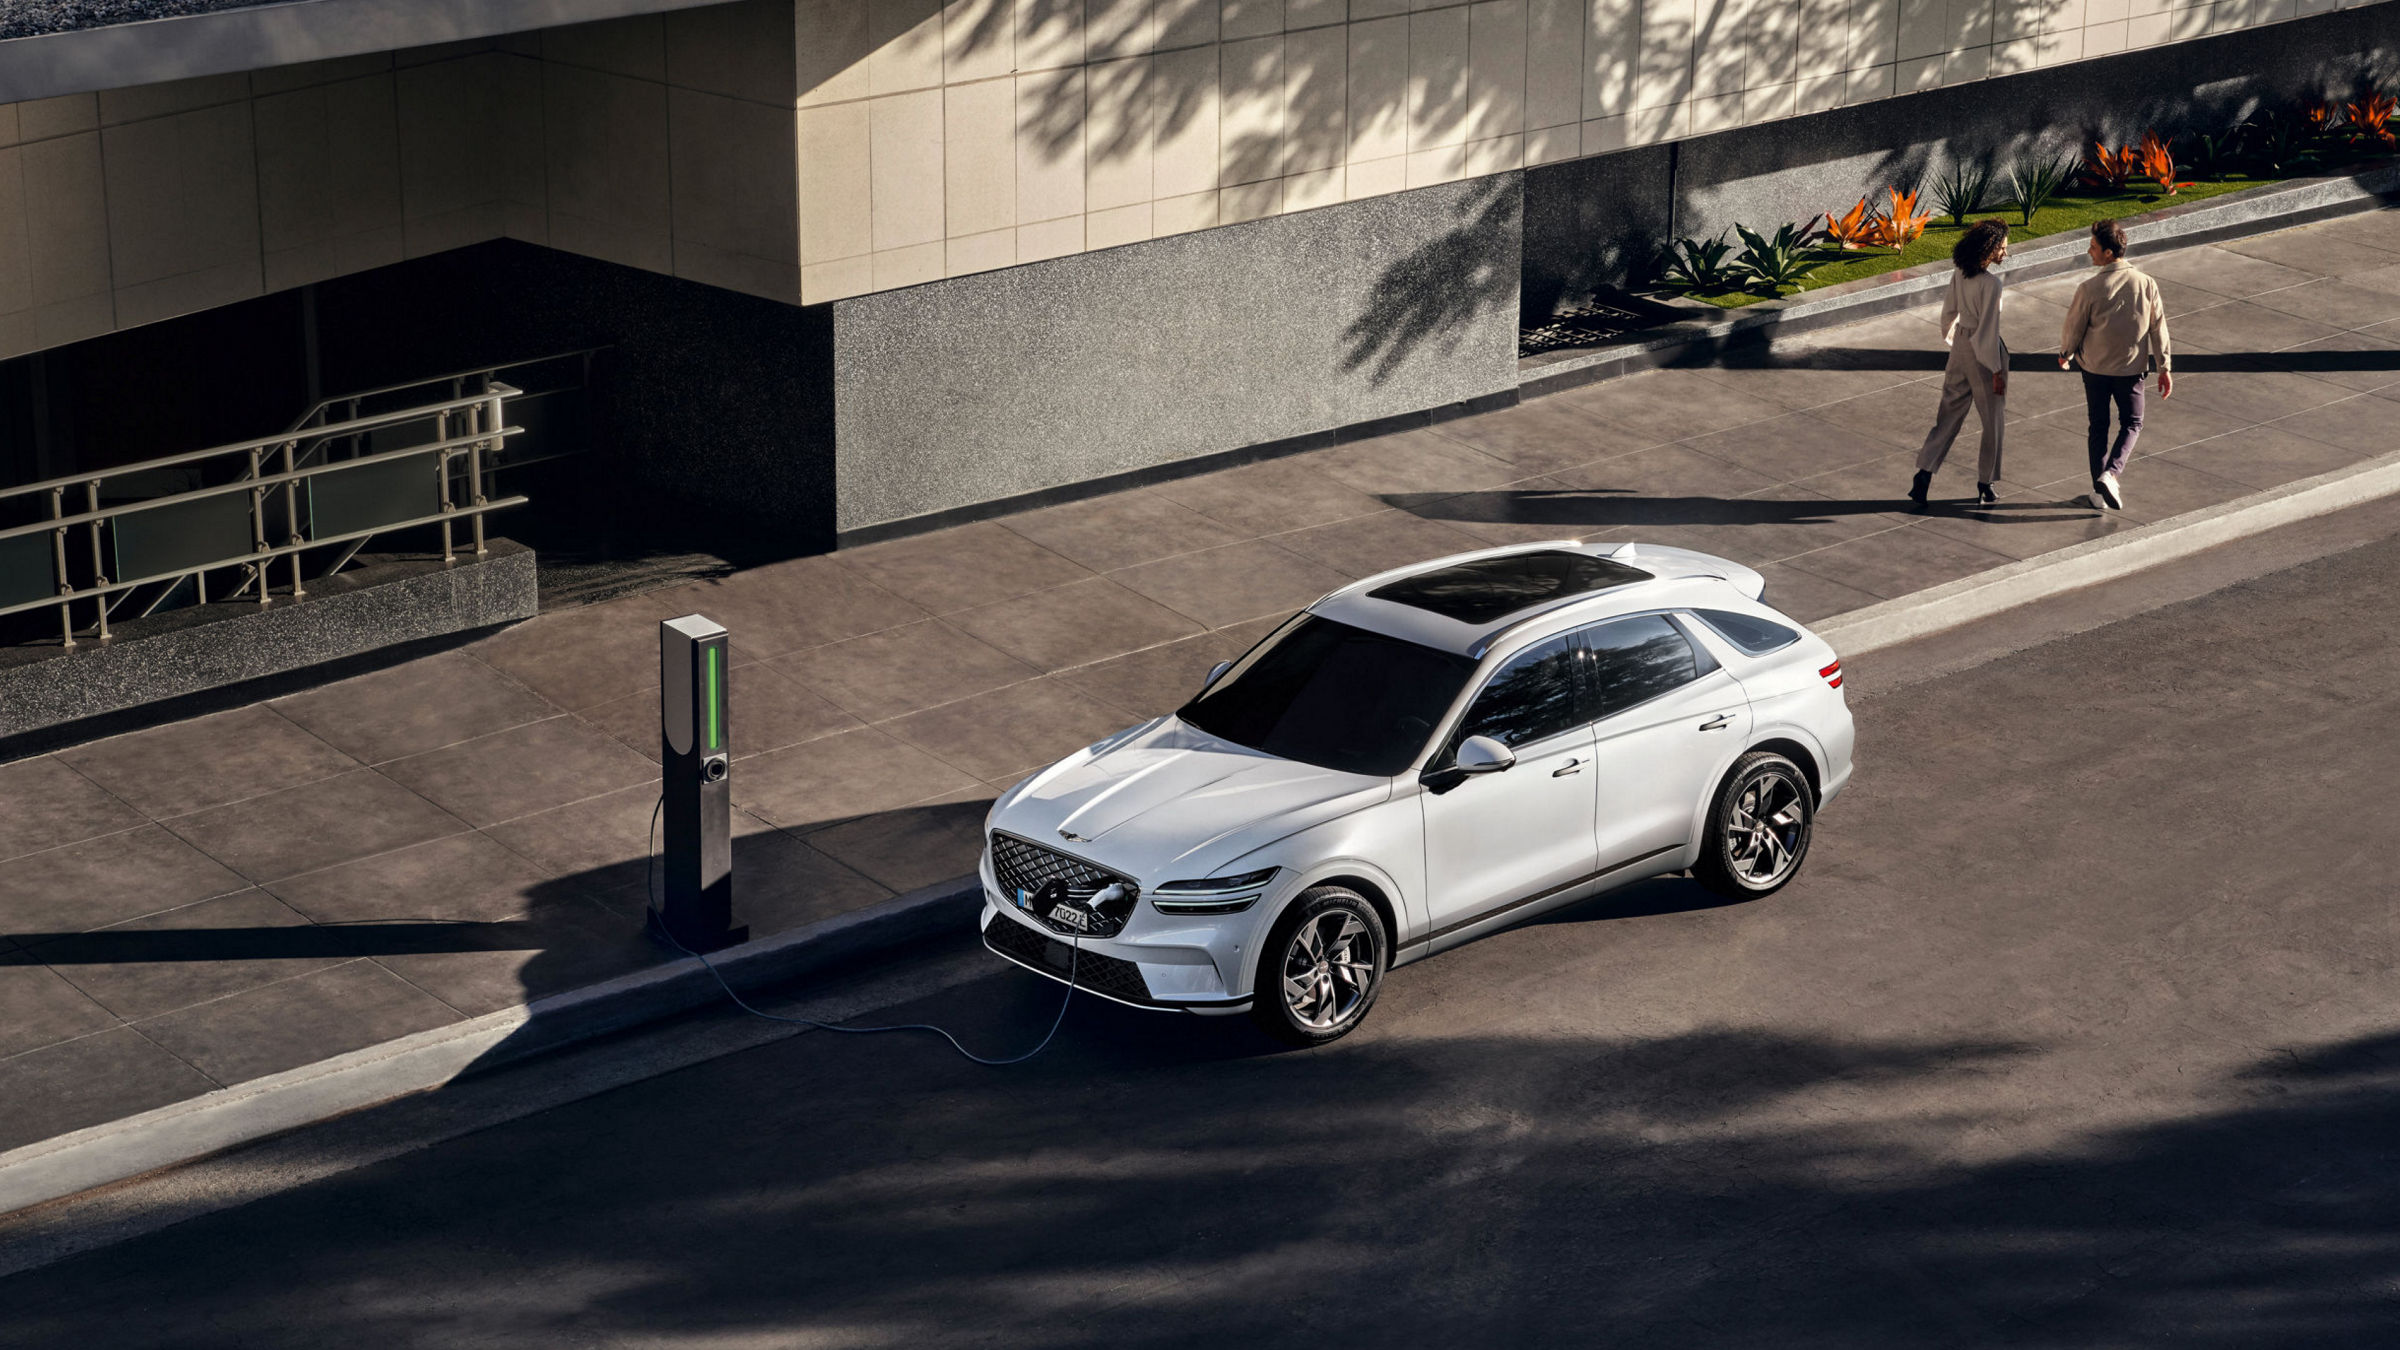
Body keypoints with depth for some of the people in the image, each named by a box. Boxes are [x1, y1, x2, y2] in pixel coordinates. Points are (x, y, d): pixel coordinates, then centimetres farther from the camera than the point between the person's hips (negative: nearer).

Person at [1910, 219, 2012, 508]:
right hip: (1984, 352, -6)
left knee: (1950, 412, 12)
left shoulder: (1960, 275, -2)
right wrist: (1997, 371, -16)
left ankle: (1925, 472, 1)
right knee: (1992, 419, 10)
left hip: (1961, 344, 6)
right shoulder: (1991, 283, -23)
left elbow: (1949, 312, 9)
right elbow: (1989, 328, -22)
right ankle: (1985, 485, 18)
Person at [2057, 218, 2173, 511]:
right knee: (2131, 424, 17)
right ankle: (2111, 473, -5)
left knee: (2099, 427, 15)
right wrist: (2164, 368, 5)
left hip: (2095, 368, -1)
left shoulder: (2090, 288, -18)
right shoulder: (2146, 284, -10)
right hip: (2132, 367, 1)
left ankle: (2100, 491, 18)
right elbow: (2158, 327, -4)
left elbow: (2074, 328, -6)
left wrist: (2065, 355, 14)